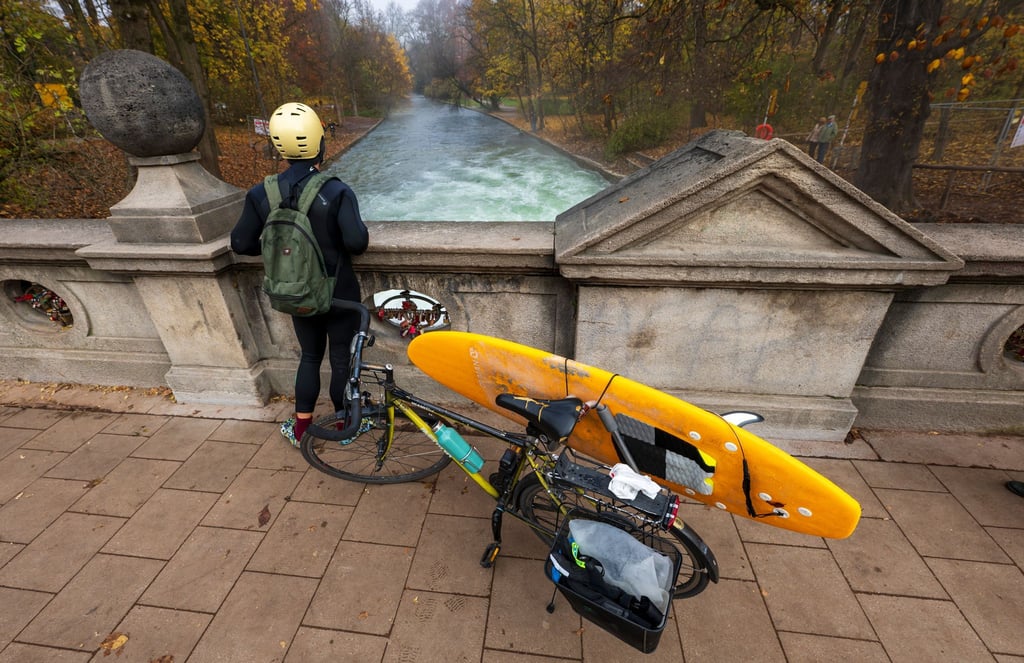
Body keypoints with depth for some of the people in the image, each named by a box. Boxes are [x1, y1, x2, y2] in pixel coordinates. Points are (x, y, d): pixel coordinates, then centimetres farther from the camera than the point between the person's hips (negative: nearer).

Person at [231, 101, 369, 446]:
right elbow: (357, 241, -26)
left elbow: (241, 244, -1)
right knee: (341, 358, 12)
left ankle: (300, 428, 30)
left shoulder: (261, 194, -6)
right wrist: (349, 240, -2)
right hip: (338, 292, -3)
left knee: (309, 356, 21)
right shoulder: (336, 191, -18)